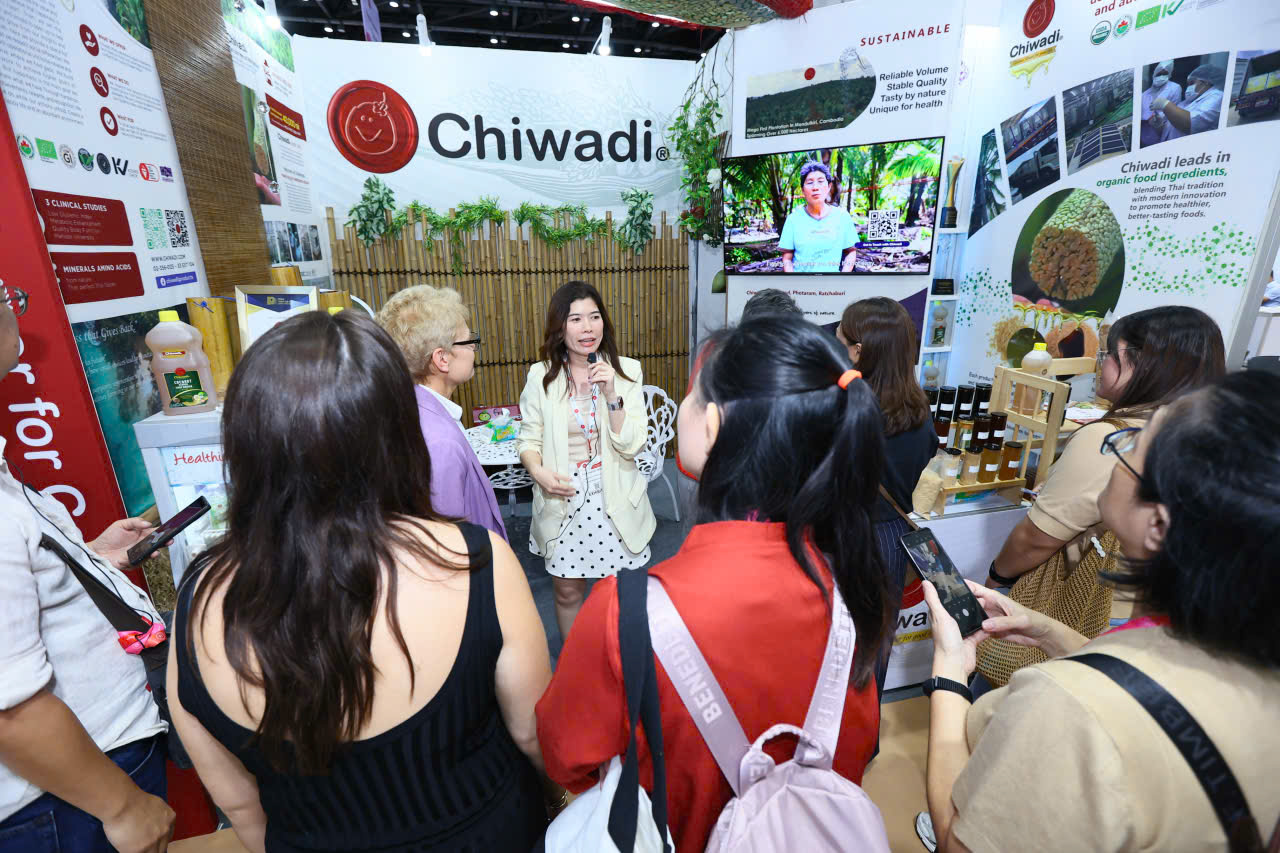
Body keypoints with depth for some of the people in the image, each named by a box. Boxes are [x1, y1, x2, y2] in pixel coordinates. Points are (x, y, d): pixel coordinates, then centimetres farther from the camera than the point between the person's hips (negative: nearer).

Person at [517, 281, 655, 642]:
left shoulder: (627, 371, -5)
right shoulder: (541, 376, -3)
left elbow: (631, 446, -10)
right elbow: (529, 438, 2)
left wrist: (611, 394, -21)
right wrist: (538, 471, -18)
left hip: (615, 499, 0)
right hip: (562, 499, 1)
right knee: (567, 591, 14)